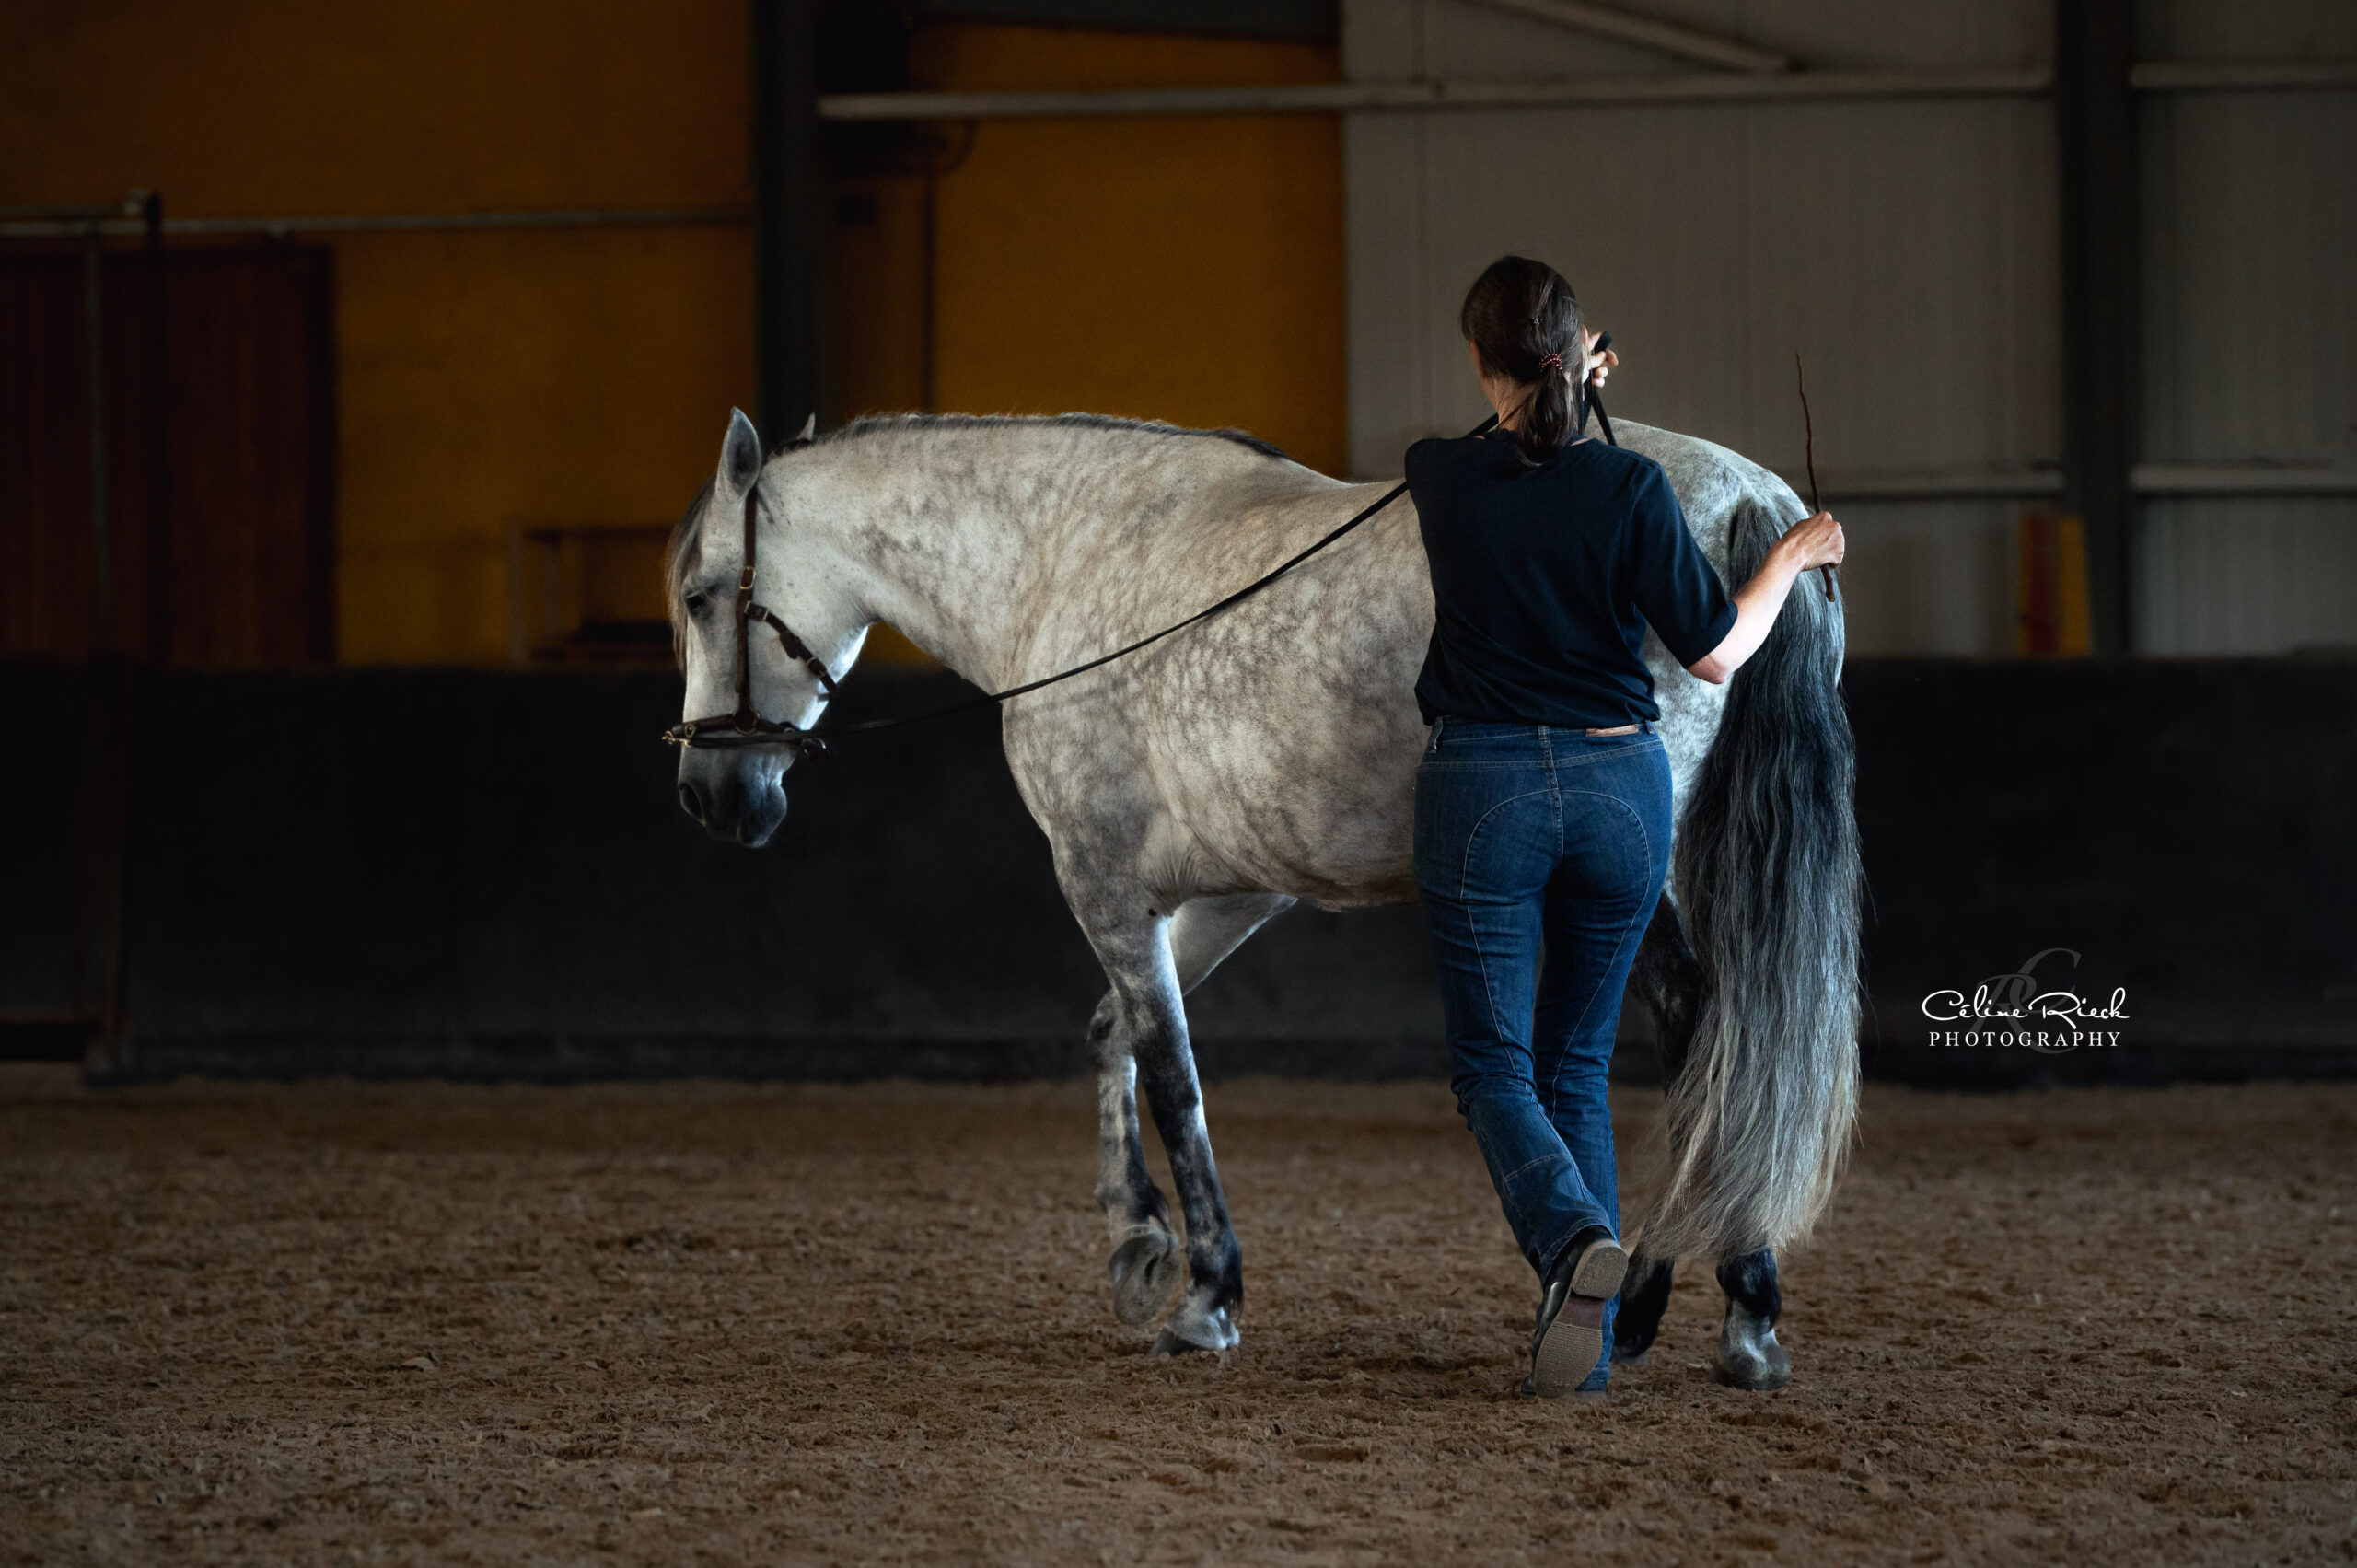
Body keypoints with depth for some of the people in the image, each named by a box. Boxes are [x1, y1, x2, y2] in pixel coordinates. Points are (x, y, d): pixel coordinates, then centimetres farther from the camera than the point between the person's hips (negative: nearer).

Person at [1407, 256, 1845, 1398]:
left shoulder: (1440, 480, -5)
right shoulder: (1629, 489, -8)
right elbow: (1715, 652, -4)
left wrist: (1559, 398, 37)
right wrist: (1791, 557, 12)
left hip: (1484, 789, -2)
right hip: (1621, 788, 2)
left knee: (1493, 1064, 4)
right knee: (1578, 1057, 15)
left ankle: (1572, 1234, -28)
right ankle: (1581, 1348, 9)